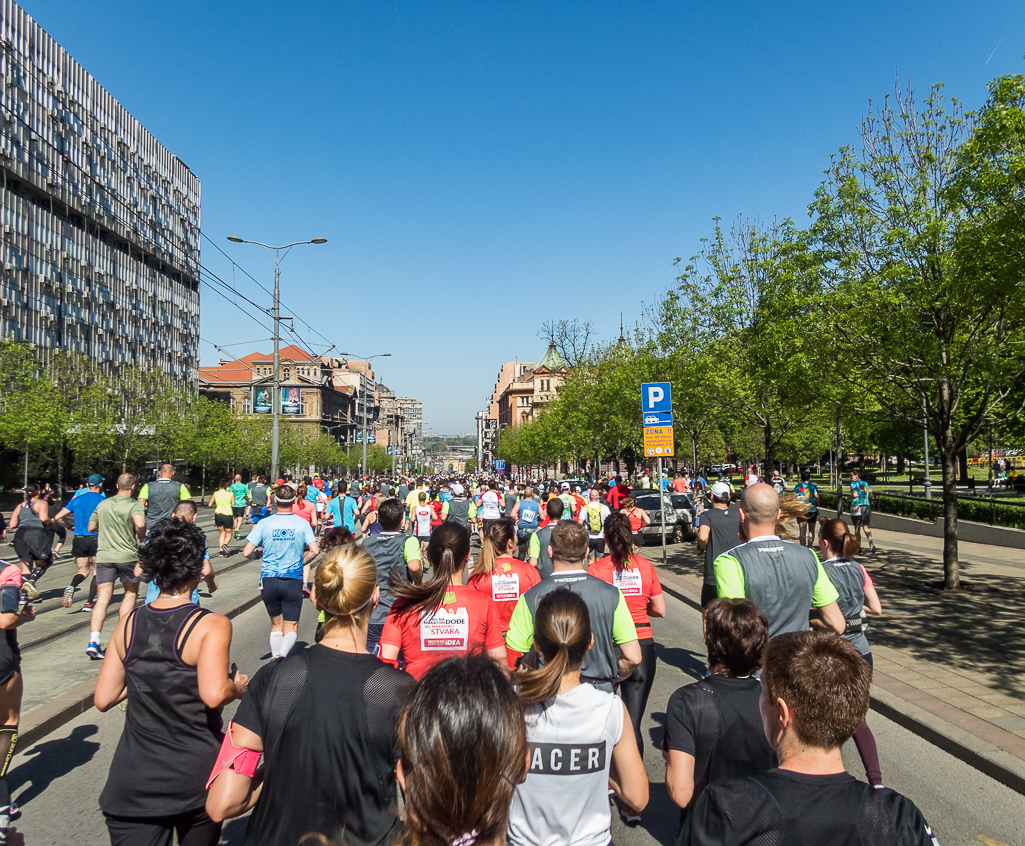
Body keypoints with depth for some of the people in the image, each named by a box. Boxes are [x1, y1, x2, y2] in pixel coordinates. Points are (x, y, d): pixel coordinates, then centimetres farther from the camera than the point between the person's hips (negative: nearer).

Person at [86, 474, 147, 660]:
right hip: (127, 556, -3)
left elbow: (91, 527, 19)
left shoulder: (103, 504, 10)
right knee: (130, 593, 16)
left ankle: (93, 641, -12)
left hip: (104, 555, 3)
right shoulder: (134, 505, -6)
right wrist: (142, 537, -6)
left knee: (102, 598, 1)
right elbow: (140, 524, -24)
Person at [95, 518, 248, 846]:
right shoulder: (212, 625, -16)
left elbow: (103, 699, 2)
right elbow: (214, 694, -28)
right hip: (195, 780, -2)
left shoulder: (128, 623, -1)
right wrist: (237, 687, -7)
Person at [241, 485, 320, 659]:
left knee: (276, 624, 19)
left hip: (269, 580, 1)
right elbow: (314, 550, -11)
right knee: (291, 628, 2)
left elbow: (247, 552, -7)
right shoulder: (302, 523, -4)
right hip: (293, 581, -1)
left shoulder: (264, 523, -3)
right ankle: (282, 655, -24)